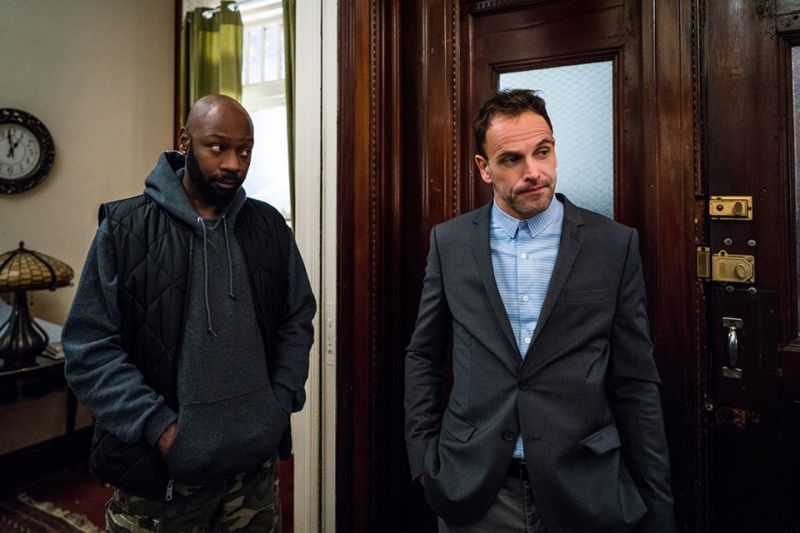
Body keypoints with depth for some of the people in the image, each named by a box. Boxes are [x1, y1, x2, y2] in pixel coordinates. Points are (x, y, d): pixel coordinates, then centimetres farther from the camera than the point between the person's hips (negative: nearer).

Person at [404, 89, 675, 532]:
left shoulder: (615, 245, -6)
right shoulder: (449, 242, -3)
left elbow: (635, 384, -3)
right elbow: (422, 356, 4)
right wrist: (423, 456, 0)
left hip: (584, 491, 0)